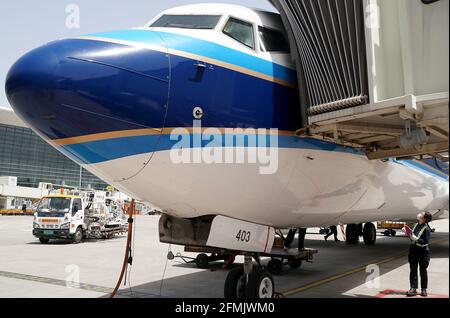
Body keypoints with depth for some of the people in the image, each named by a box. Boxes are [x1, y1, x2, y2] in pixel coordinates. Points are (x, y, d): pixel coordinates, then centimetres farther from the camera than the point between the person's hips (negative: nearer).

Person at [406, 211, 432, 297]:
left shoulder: (426, 229, -15)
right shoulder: (416, 225, 5)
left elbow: (426, 242, -20)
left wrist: (415, 239, -28)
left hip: (422, 252, -6)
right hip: (413, 251, 6)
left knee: (423, 271, 8)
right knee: (413, 270, 6)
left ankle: (424, 289, 20)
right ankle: (413, 289, 10)